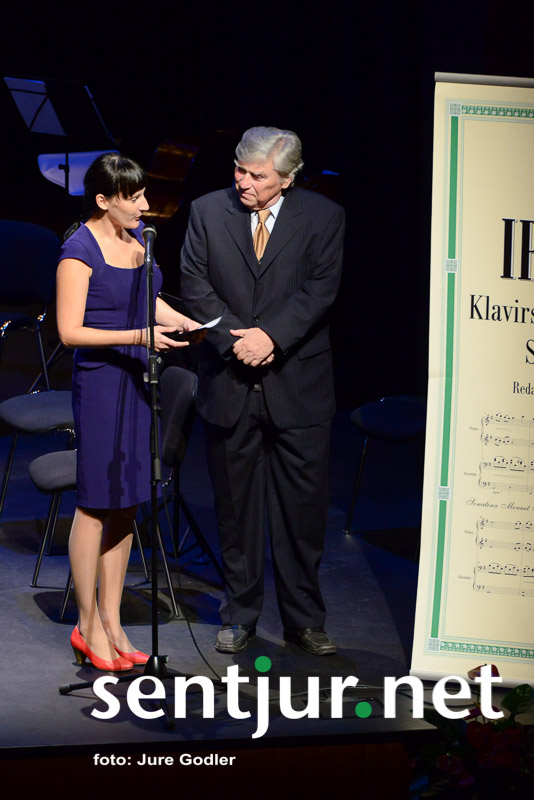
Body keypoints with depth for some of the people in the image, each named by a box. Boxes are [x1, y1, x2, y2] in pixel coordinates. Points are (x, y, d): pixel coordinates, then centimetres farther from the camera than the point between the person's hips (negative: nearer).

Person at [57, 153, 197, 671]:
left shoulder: (137, 236, 8)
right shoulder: (79, 250, -15)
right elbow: (70, 332, -17)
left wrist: (175, 318, 5)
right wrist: (139, 335, -24)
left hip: (137, 377, 8)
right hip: (99, 381, -8)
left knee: (126, 503, 11)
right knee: (95, 504, 0)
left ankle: (111, 622, 19)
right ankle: (88, 626, 11)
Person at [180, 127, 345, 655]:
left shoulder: (323, 217, -1)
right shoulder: (208, 211, 3)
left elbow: (320, 290, -8)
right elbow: (195, 286, -2)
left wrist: (271, 335, -18)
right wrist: (234, 339, -14)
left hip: (298, 386, -1)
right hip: (229, 384, 1)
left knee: (303, 506, 2)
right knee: (235, 504, 9)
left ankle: (304, 620, 14)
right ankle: (239, 615, 21)